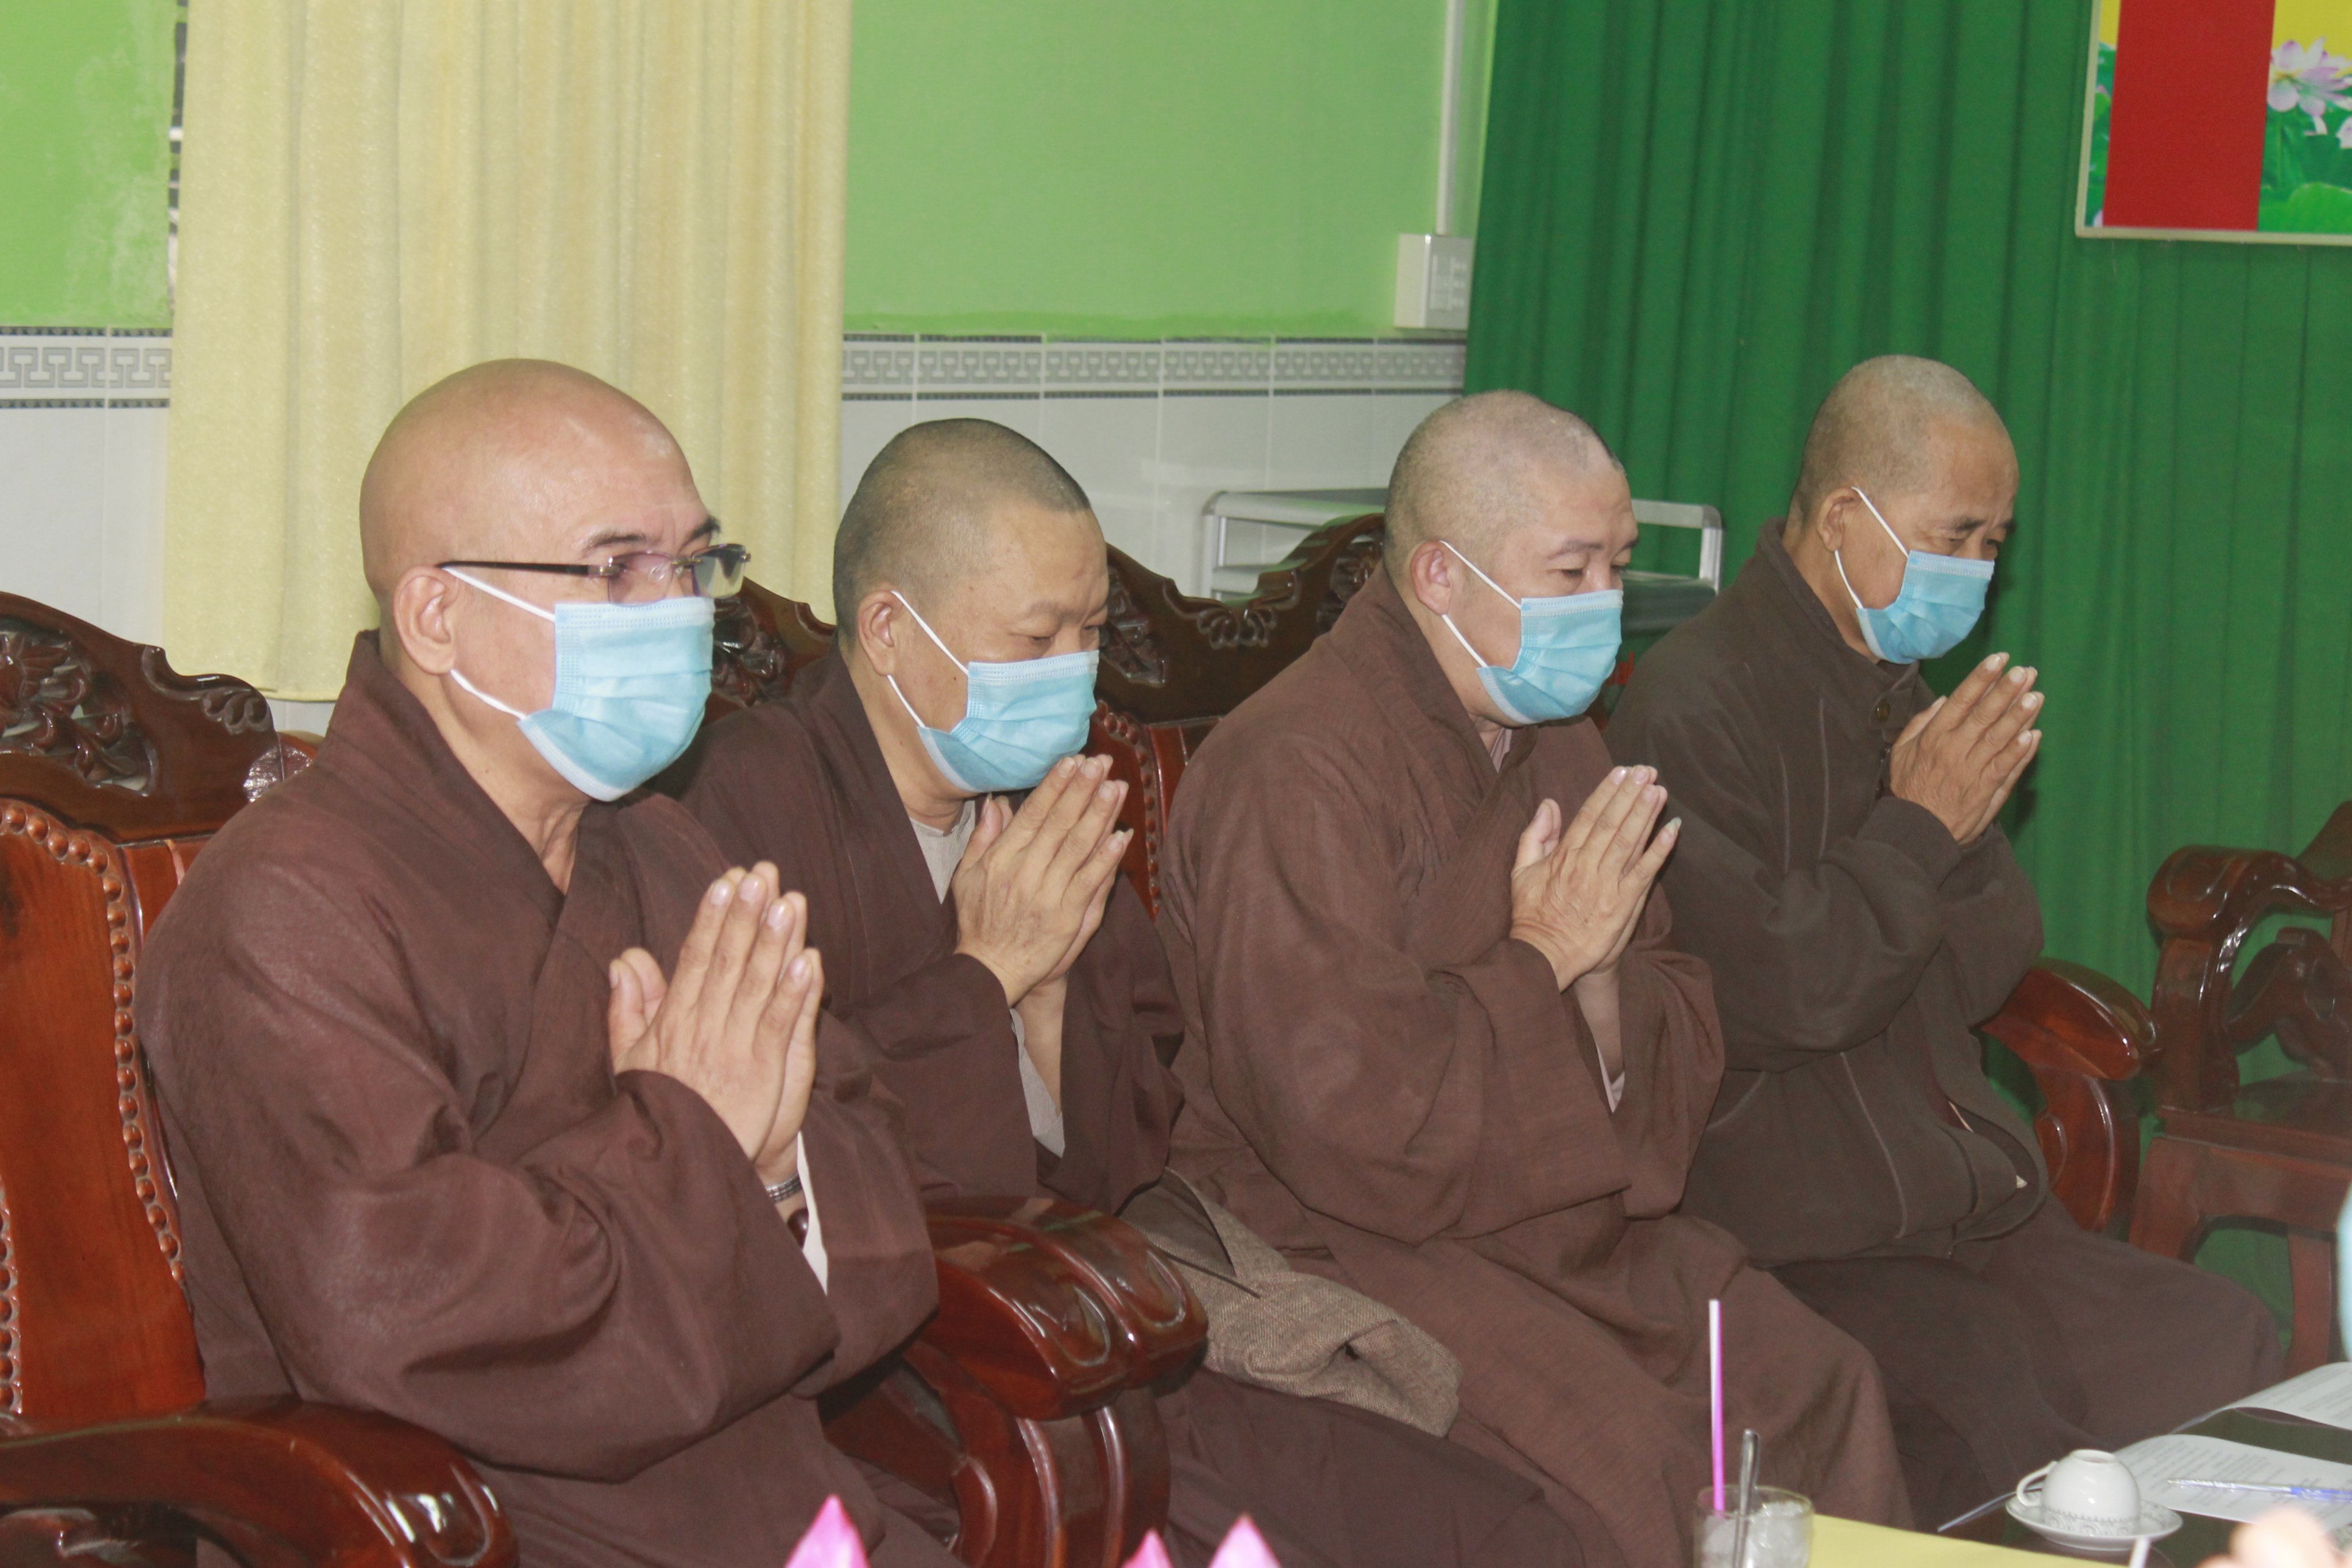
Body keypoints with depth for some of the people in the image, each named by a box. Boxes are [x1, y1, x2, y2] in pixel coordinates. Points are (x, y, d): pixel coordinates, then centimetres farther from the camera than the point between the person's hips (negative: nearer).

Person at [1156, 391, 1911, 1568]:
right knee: (1617, 1452, -28)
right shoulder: (1303, 771, -17)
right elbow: (1354, 1127, -24)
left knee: (1822, 1389, -9)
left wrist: (1598, 981, -9)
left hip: (1575, 1225, 8)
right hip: (1355, 1244, -8)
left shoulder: (1555, 743, 12)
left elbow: (1684, 1057, 14)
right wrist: (1541, 960, -15)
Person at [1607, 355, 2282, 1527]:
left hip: (1960, 1203, 8)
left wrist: (1960, 828, -5)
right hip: (1794, 1243, -8)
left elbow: (1988, 966, 14)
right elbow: (1773, 997, -19)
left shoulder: (1902, 698, 16)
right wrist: (1917, 832, -12)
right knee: (2000, 1430, -28)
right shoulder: (1693, 706, -12)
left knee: (2225, 1349, -7)